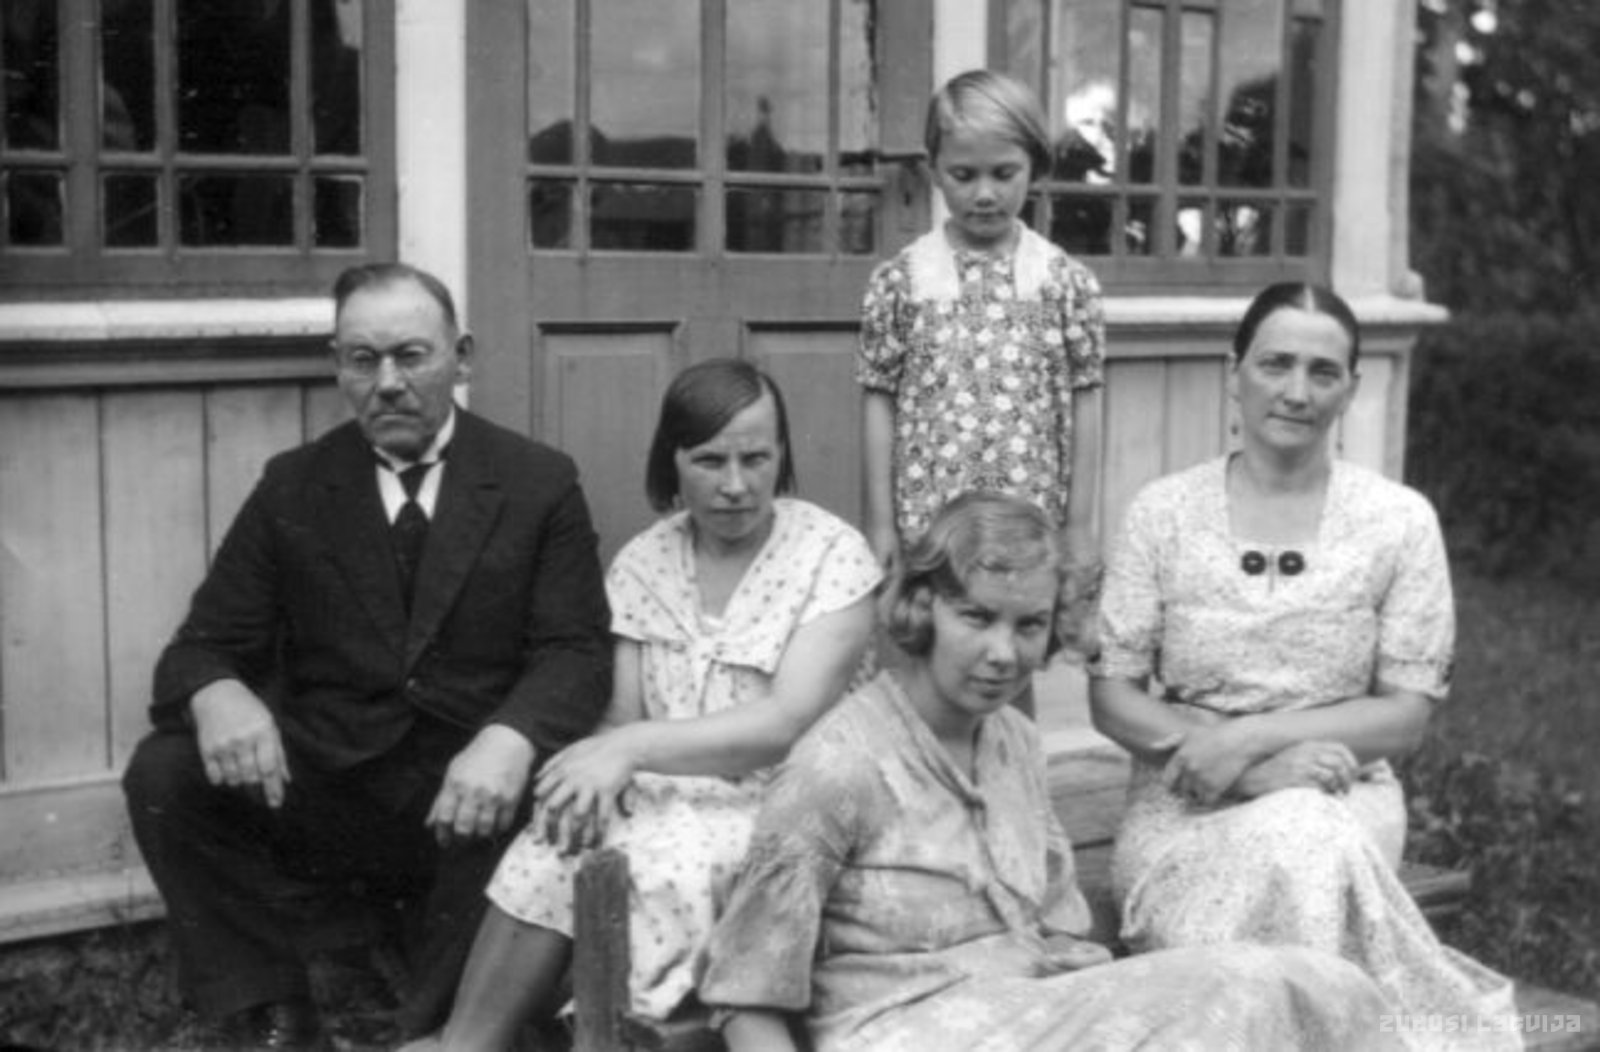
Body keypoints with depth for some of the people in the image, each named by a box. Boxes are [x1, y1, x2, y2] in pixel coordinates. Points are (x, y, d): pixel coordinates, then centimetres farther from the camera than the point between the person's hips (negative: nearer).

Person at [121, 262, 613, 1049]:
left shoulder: (540, 483, 3)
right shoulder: (292, 486, 7)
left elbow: (576, 652, -5)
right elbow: (205, 645, 4)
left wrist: (510, 736, -29)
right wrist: (216, 694, -24)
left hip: (464, 790, -1)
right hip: (314, 786, 2)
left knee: (534, 796, -33)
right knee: (165, 771, -22)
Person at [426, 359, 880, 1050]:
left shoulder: (833, 556, -6)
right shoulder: (642, 563, 8)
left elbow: (792, 722, -15)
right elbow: (623, 717, 3)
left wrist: (632, 748, -24)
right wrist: (595, 769, -21)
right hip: (657, 796, 3)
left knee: (660, 867, -32)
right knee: (550, 856, -27)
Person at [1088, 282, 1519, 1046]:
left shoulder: (1400, 521, 1)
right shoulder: (1164, 511, 1)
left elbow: (1405, 714, 0)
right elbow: (1111, 697, 0)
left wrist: (1249, 736, -15)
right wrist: (1256, 771, -15)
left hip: (1340, 795, 0)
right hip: (1183, 802, 0)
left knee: (1299, 846, -32)